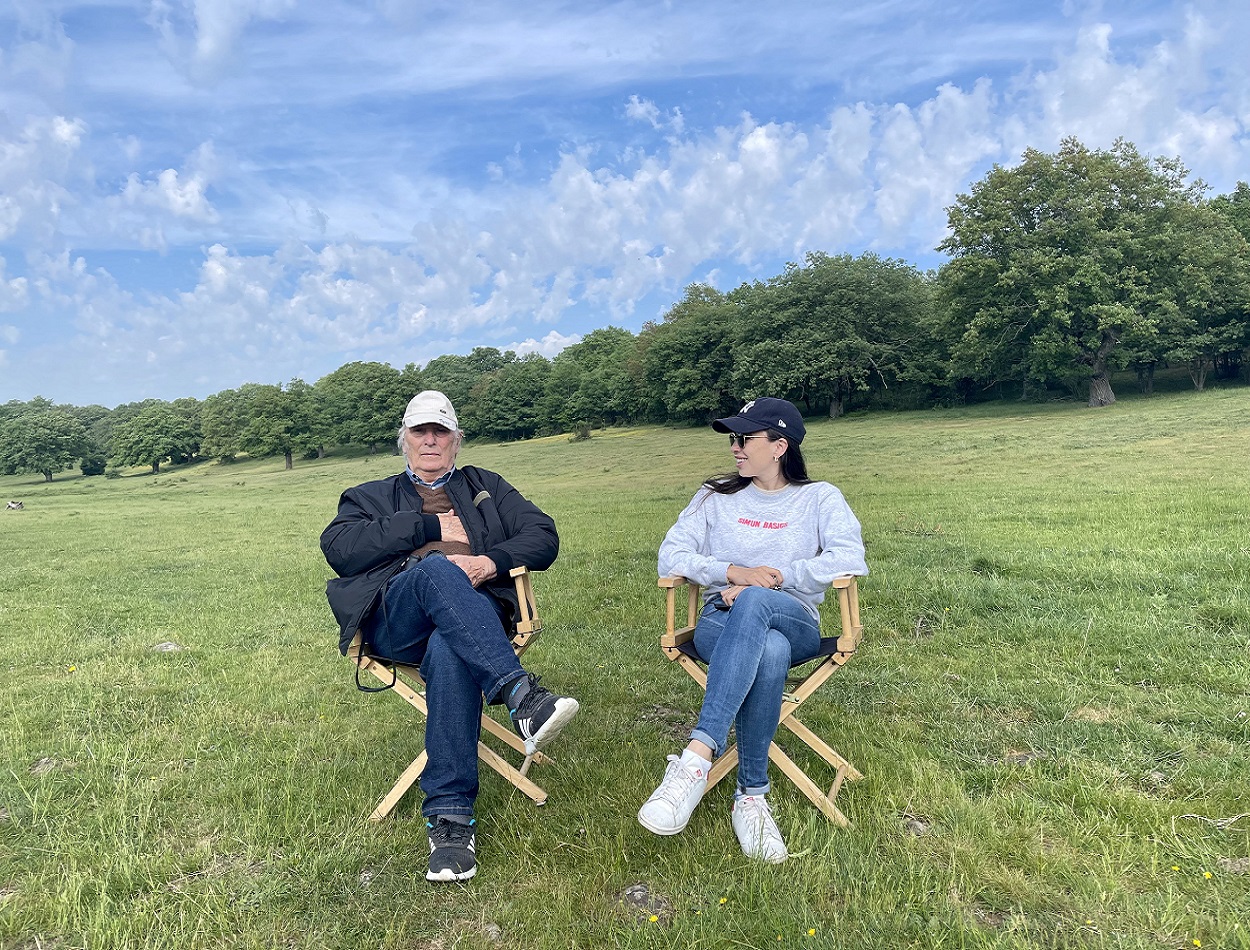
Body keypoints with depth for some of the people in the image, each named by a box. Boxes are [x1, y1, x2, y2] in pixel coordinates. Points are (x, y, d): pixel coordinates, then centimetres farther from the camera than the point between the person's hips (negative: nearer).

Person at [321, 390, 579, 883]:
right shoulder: (371, 497, 29)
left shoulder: (484, 487, 29)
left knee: (449, 652, -37)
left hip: (473, 615, 0)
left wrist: (493, 561, -8)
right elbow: (337, 547, 5)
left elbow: (544, 536, 13)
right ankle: (521, 694, -45)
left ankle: (450, 816, -35)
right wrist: (430, 526, -1)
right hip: (396, 625, 0)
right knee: (435, 568, -35)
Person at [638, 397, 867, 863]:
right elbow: (670, 557, 5)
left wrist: (770, 578, -15)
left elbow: (850, 559, -8)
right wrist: (734, 572, -11)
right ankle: (751, 796, -34)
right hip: (721, 622, 1)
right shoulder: (715, 496, 18)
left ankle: (697, 758, -45)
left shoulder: (820, 498, 12)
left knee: (752, 603, -41)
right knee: (768, 652, -40)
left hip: (795, 624, -1)